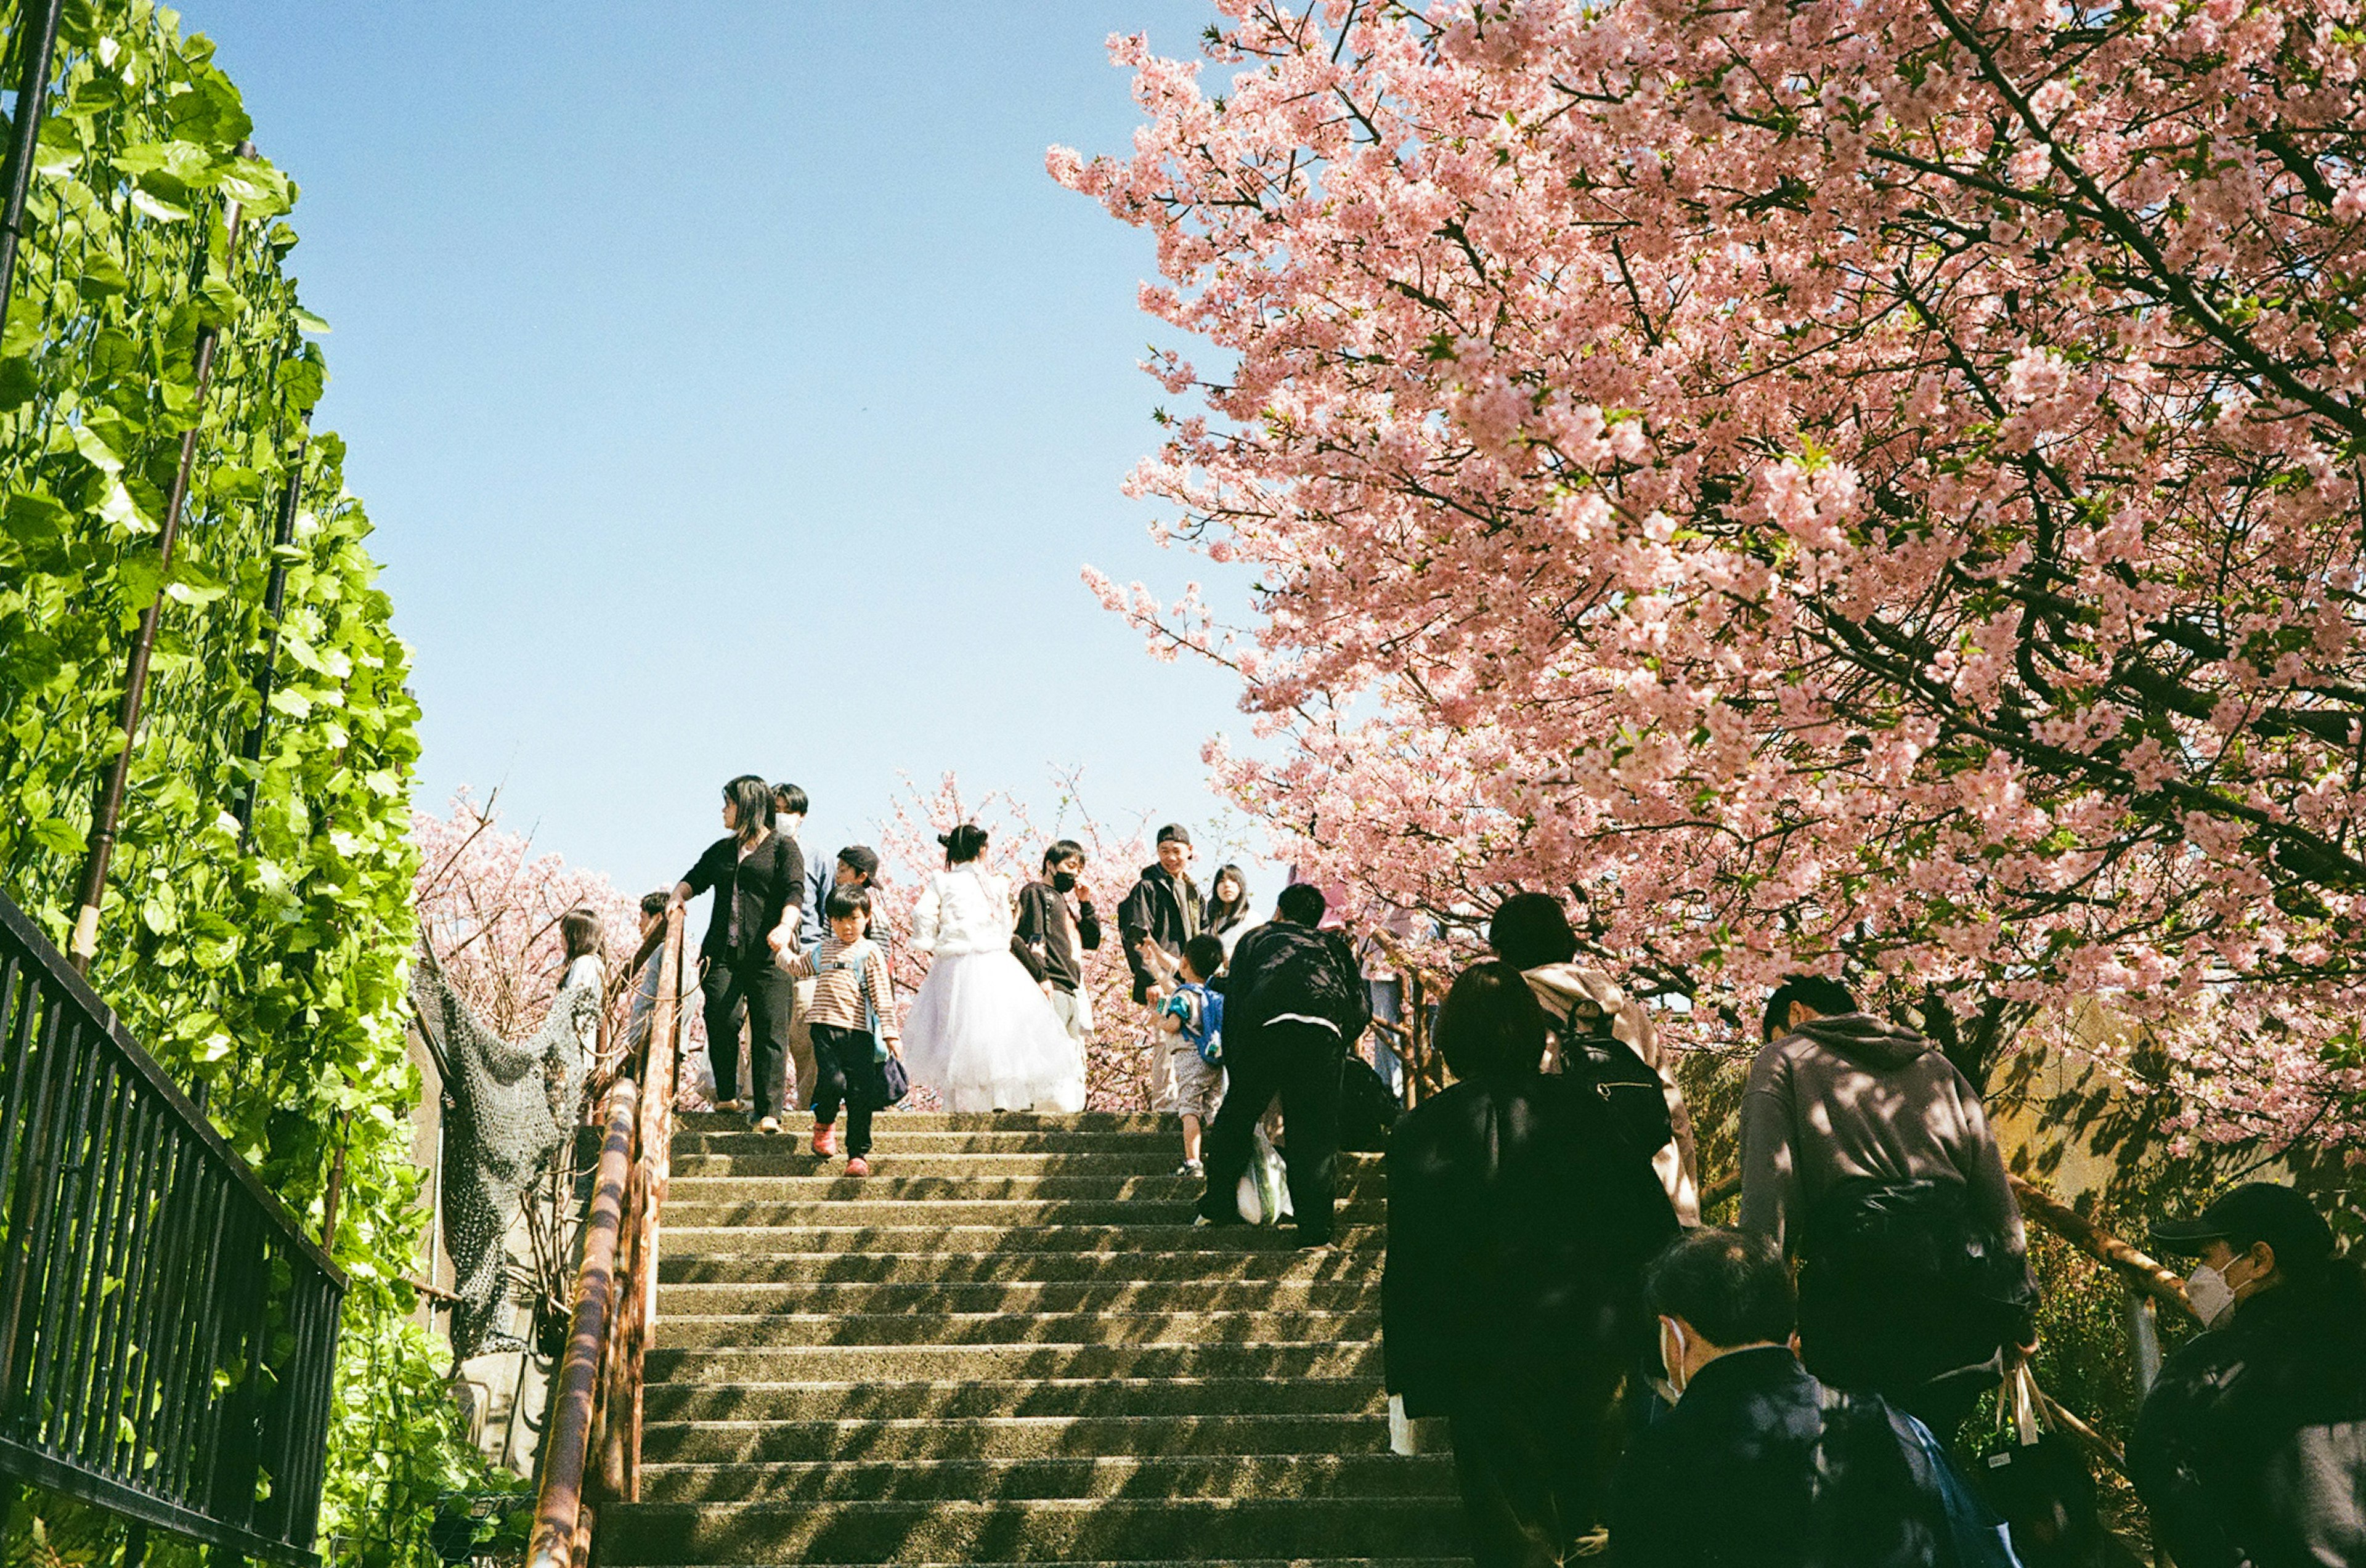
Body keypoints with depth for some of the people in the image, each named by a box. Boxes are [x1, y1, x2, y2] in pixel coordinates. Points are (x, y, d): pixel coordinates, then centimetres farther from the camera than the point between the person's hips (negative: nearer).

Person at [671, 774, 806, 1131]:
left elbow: (795, 892, -6)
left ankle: (769, 1113, -13)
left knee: (770, 1031, -9)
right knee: (721, 1021, -10)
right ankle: (727, 1095, 6)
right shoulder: (721, 850, 25)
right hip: (722, 952, 5)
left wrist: (786, 926, -24)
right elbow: (696, 878, 22)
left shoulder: (783, 847, 6)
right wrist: (678, 896, -1)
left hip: (767, 955, -4)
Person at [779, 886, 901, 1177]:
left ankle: (859, 1154, 8)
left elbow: (882, 996, 1)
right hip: (826, 1027, 2)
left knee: (860, 1095, -3)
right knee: (833, 1081, -17)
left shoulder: (870, 952, 3)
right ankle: (824, 1122, 16)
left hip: (859, 1032, -2)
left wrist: (890, 1033, -3)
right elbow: (797, 968, 35)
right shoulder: (821, 949, 15)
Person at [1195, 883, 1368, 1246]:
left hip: (1268, 1024, -1)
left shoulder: (1256, 938, 32)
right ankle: (1314, 1229, 5)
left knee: (1238, 1114, 17)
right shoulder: (1334, 945, 34)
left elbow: (1234, 1002, 24)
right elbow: (1361, 1009, 22)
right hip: (1325, 1031, 1)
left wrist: (1235, 1069, 28)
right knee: (1316, 1130, 7)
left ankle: (1220, 1203, 24)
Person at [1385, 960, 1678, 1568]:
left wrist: (1407, 1376, -1)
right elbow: (1652, 1225, -2)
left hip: (1484, 1364, -2)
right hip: (1593, 1346, 2)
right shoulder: (1584, 1109, -6)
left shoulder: (1420, 1131, -11)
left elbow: (1408, 1267, -9)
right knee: (1577, 1500, 29)